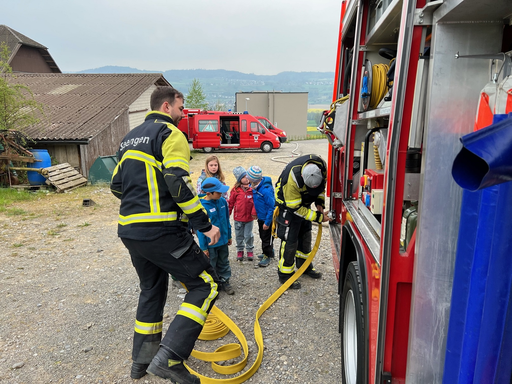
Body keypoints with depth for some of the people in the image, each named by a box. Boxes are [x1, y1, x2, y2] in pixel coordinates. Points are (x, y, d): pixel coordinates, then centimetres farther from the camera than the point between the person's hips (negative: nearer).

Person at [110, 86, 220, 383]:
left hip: (129, 230, 9)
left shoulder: (131, 138, 20)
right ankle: (169, 358, -8)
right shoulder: (170, 134, -7)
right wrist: (205, 224, -16)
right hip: (161, 231, -9)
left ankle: (142, 360, 32)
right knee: (206, 284, -2)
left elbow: (117, 185, 21)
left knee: (152, 290, 23)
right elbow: (179, 183, -20)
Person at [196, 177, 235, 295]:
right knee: (210, 266, 13)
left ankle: (224, 281, 39)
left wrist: (229, 236, 14)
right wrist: (203, 247, -13)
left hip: (223, 241, 5)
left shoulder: (222, 201, -6)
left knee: (223, 263, 22)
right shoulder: (202, 206, -23)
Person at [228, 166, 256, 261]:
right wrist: (227, 214, 2)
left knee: (248, 235, 9)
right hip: (238, 218, 0)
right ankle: (240, 250, 33)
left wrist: (254, 212, -10)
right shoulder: (235, 190, -9)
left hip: (249, 217, 0)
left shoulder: (252, 189, -8)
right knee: (239, 235, 14)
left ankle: (250, 250, 29)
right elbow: (230, 203, -1)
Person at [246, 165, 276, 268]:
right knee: (263, 236, 22)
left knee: (266, 238, 6)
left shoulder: (266, 190, -29)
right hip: (261, 217, 9)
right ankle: (269, 252, 41)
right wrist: (255, 213, 13)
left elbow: (271, 207, -24)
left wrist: (267, 222, -20)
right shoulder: (255, 186, -3)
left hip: (267, 218, -9)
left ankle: (267, 256, 23)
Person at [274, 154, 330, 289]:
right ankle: (285, 275, 9)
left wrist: (319, 202, -10)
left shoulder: (322, 165, -22)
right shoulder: (292, 178, -40)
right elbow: (296, 207, -28)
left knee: (305, 235, 18)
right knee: (290, 240, -6)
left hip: (305, 203, 7)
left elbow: (322, 185, 2)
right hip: (289, 204, -7)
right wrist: (318, 217, -26)